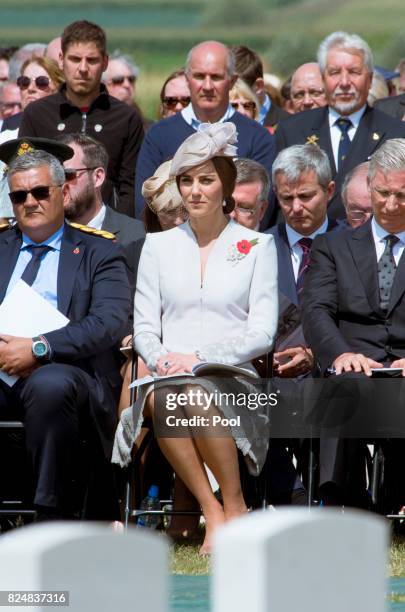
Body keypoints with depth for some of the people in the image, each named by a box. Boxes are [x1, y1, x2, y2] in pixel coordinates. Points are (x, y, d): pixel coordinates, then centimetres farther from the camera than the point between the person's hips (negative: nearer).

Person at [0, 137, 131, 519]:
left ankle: (53, 518, -29)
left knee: (50, 384, -39)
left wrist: (38, 349, -16)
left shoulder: (98, 254, 14)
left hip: (68, 373, -2)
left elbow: (109, 323, -3)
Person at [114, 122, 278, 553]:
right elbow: (144, 327, 11)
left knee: (194, 393, -38)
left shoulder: (257, 247, 11)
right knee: (162, 398, -36)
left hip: (231, 378, -2)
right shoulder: (158, 246, 18)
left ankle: (234, 506, -24)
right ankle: (211, 513, -32)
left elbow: (262, 333, 1)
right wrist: (162, 359, -13)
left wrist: (199, 358, -13)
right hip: (167, 373, 2)